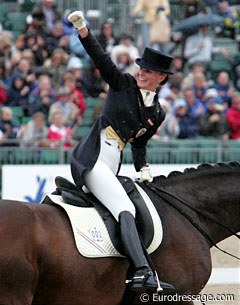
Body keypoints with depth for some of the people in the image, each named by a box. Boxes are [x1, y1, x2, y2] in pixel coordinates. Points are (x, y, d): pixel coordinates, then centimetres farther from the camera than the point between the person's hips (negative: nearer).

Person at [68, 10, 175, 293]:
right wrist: (83, 30, -19)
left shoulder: (158, 114, 14)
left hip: (112, 163, 7)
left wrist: (143, 167, 5)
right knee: (125, 209, -21)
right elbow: (100, 58, -6)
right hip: (91, 156, -7)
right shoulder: (123, 84, 3)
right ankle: (144, 272, -33)